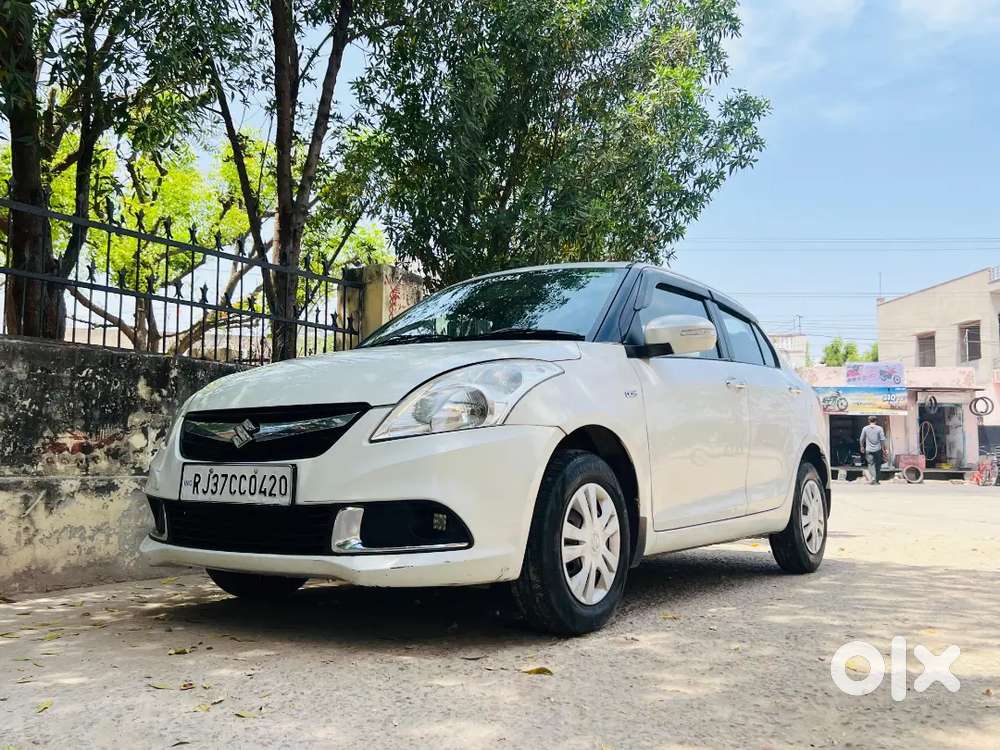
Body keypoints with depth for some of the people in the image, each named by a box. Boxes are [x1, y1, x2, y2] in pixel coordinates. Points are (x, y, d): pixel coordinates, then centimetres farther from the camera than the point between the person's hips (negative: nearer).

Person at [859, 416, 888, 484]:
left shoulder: (865, 428, -3)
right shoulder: (879, 429, -5)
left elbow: (862, 439, 5)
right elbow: (882, 439, -6)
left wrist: (862, 447, 20)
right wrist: (883, 449, 5)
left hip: (869, 450, 0)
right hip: (877, 449, 0)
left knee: (871, 463, 1)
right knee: (877, 465, 12)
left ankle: (873, 478, -20)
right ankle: (876, 480, 19)